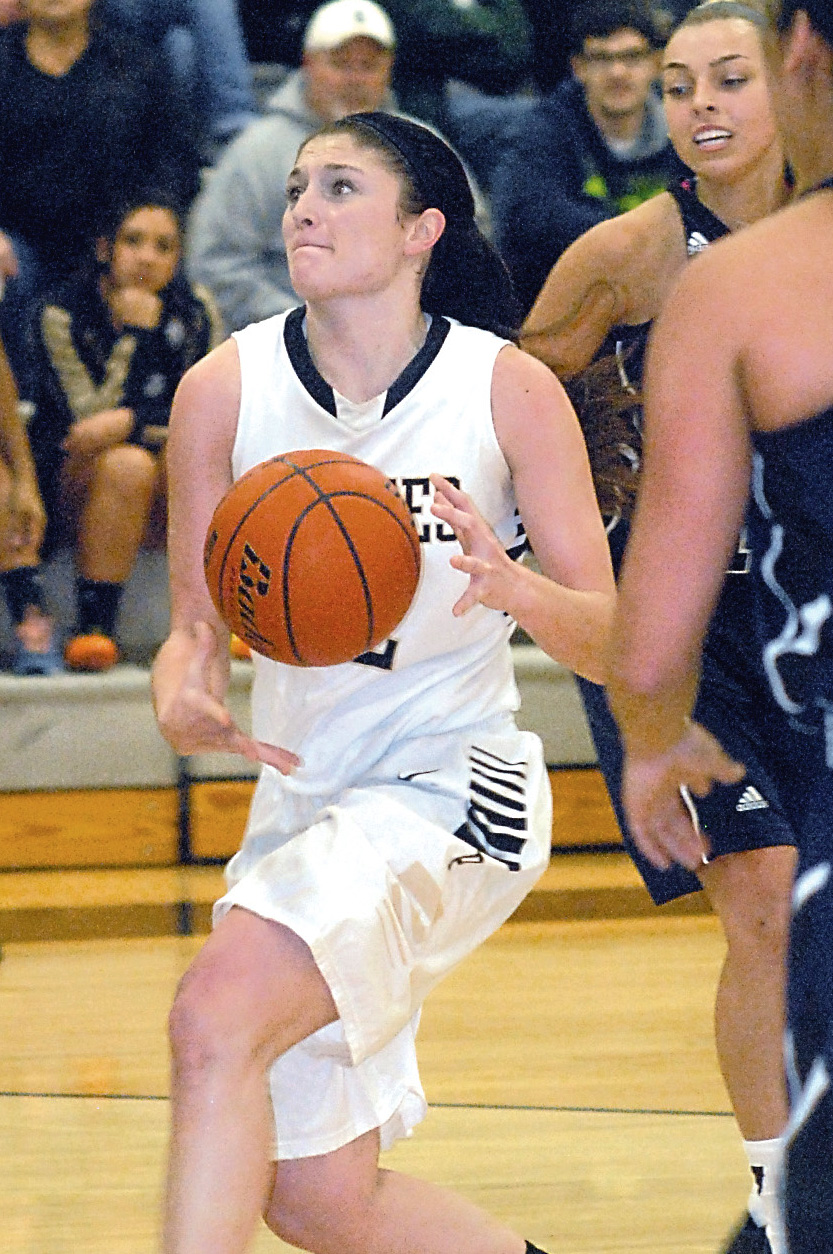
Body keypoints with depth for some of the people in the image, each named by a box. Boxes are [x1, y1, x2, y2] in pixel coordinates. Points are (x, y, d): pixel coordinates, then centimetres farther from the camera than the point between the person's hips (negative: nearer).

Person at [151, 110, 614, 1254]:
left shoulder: (509, 390, -10)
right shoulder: (226, 390, -3)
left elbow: (608, 641, -7)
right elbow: (197, 627, 3)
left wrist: (512, 586, -29)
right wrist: (183, 699, -20)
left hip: (449, 784, -5)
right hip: (304, 796, 5)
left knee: (217, 1018, -29)